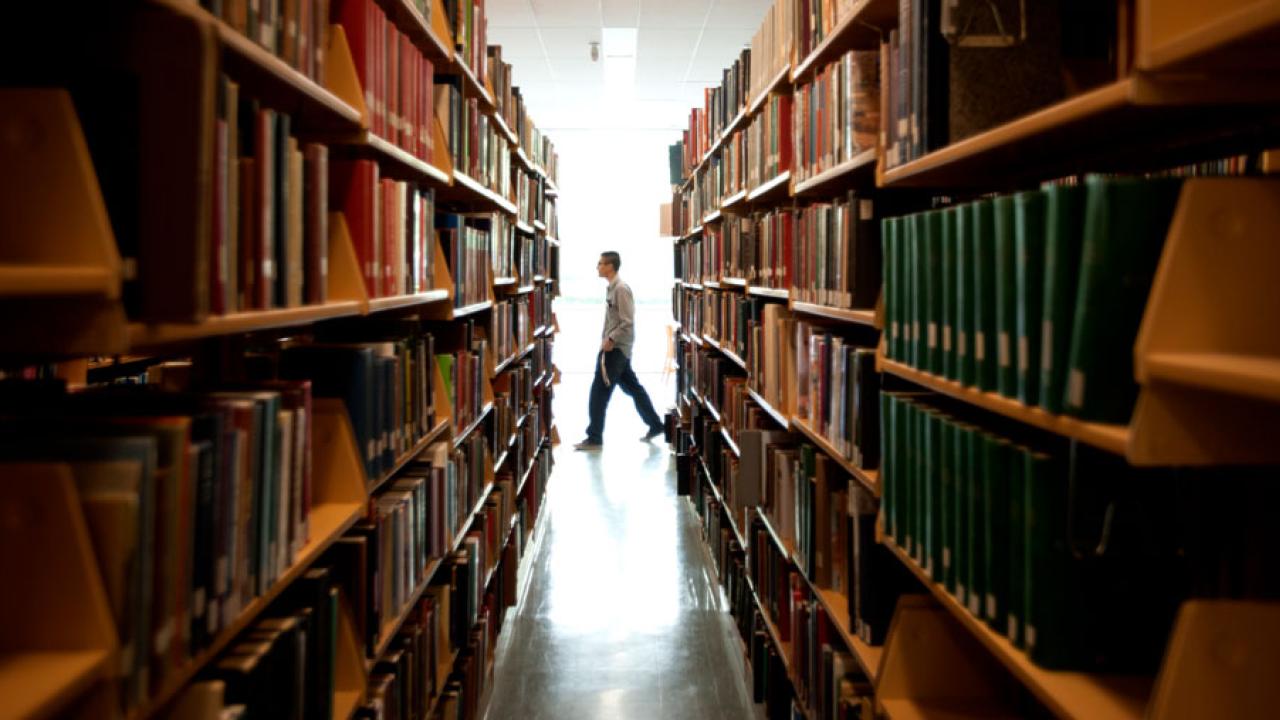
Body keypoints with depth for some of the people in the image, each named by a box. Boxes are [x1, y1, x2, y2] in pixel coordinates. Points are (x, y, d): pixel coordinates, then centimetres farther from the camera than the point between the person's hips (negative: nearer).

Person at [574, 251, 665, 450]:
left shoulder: (621, 289, -17)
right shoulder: (612, 288, 11)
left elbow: (628, 322, -21)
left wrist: (611, 340, -18)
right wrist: (606, 340, 11)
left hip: (617, 348, -10)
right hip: (613, 347, 10)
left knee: (599, 390, -8)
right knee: (632, 386, 16)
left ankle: (594, 438, -4)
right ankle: (655, 425, 25)